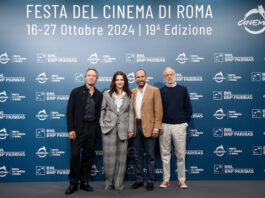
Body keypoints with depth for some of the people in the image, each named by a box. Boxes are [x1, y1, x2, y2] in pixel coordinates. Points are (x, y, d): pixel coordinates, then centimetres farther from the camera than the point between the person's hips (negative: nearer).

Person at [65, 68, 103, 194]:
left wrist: (98, 129, 4)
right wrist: (70, 129, -10)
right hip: (78, 129, -3)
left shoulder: (99, 95, 9)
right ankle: (73, 183, 14)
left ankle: (84, 182, 23)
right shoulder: (76, 92, 0)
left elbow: (99, 113, 11)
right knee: (75, 156, -2)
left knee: (88, 157, 9)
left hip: (92, 130, 3)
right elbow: (70, 111, -3)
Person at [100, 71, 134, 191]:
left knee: (121, 157, 4)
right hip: (109, 128, -1)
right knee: (109, 156, 2)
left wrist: (131, 129, 1)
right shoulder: (107, 94, 6)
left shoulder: (129, 95, 8)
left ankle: (118, 183, 16)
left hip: (123, 129, 1)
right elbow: (102, 110, 8)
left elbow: (131, 113, 5)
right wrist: (102, 124, -1)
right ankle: (109, 182, 18)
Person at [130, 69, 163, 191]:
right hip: (136, 126, 4)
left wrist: (156, 128, -11)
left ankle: (150, 181, 17)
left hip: (148, 127, -4)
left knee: (150, 156, 4)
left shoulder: (154, 90, -1)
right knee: (137, 156, 11)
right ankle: (139, 180, 24)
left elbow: (158, 111, -5)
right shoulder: (132, 92, 12)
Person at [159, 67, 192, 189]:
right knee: (165, 154, 6)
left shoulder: (183, 89, 6)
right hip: (164, 126, 1)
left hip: (179, 126, 0)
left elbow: (188, 108, 8)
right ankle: (166, 180, 17)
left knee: (181, 154, 4)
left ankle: (182, 180, 15)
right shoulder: (161, 91, 6)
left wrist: (186, 122, 2)